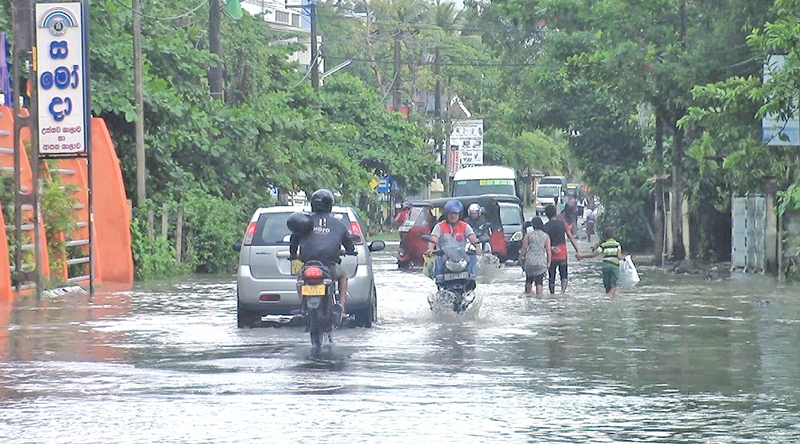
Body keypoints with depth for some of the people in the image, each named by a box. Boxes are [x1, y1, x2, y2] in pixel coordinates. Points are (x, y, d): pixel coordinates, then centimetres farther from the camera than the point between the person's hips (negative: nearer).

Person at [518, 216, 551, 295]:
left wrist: (521, 258, 13)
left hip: (529, 261, 0)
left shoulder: (528, 235, -2)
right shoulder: (546, 236, 2)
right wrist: (549, 263, 7)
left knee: (529, 280, 17)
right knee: (539, 282, 2)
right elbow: (548, 251, 0)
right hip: (541, 262, 0)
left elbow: (524, 248, -1)